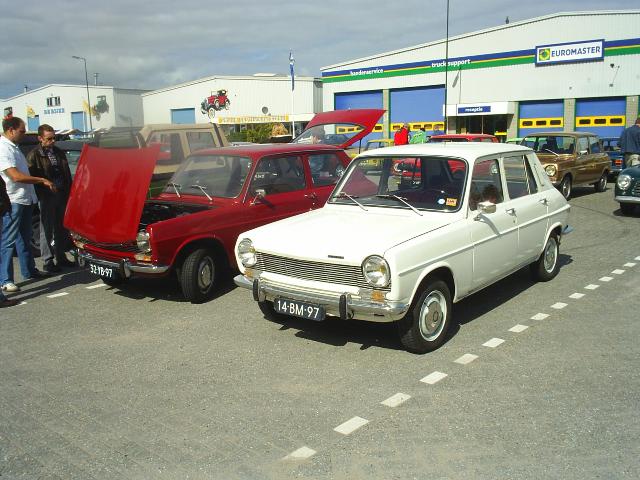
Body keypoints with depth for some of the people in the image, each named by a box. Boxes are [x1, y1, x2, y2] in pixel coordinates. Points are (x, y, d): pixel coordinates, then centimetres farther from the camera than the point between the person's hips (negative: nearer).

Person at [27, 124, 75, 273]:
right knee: (47, 230, 2)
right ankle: (48, 262, 8)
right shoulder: (34, 155, -5)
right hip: (46, 198, -6)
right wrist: (41, 194, -17)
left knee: (61, 228, 13)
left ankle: (61, 257, 25)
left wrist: (69, 192, 9)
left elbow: (67, 175, 15)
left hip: (62, 195, 6)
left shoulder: (59, 153, 12)